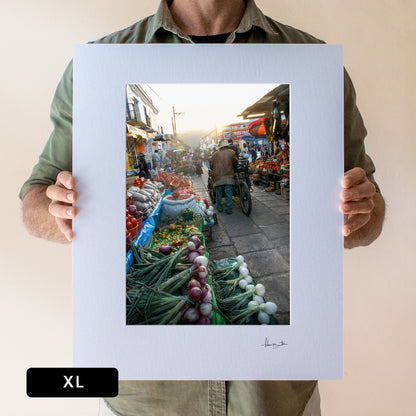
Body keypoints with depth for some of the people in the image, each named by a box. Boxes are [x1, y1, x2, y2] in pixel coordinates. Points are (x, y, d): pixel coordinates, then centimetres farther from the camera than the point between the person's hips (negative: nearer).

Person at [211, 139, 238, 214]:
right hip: (228, 176, -2)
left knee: (218, 193, 10)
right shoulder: (232, 152, 9)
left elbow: (212, 166, 13)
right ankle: (228, 209, 1)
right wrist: (233, 168, 19)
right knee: (228, 194, 0)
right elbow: (235, 161, 0)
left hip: (218, 176, 2)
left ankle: (219, 208, 17)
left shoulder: (215, 154, 13)